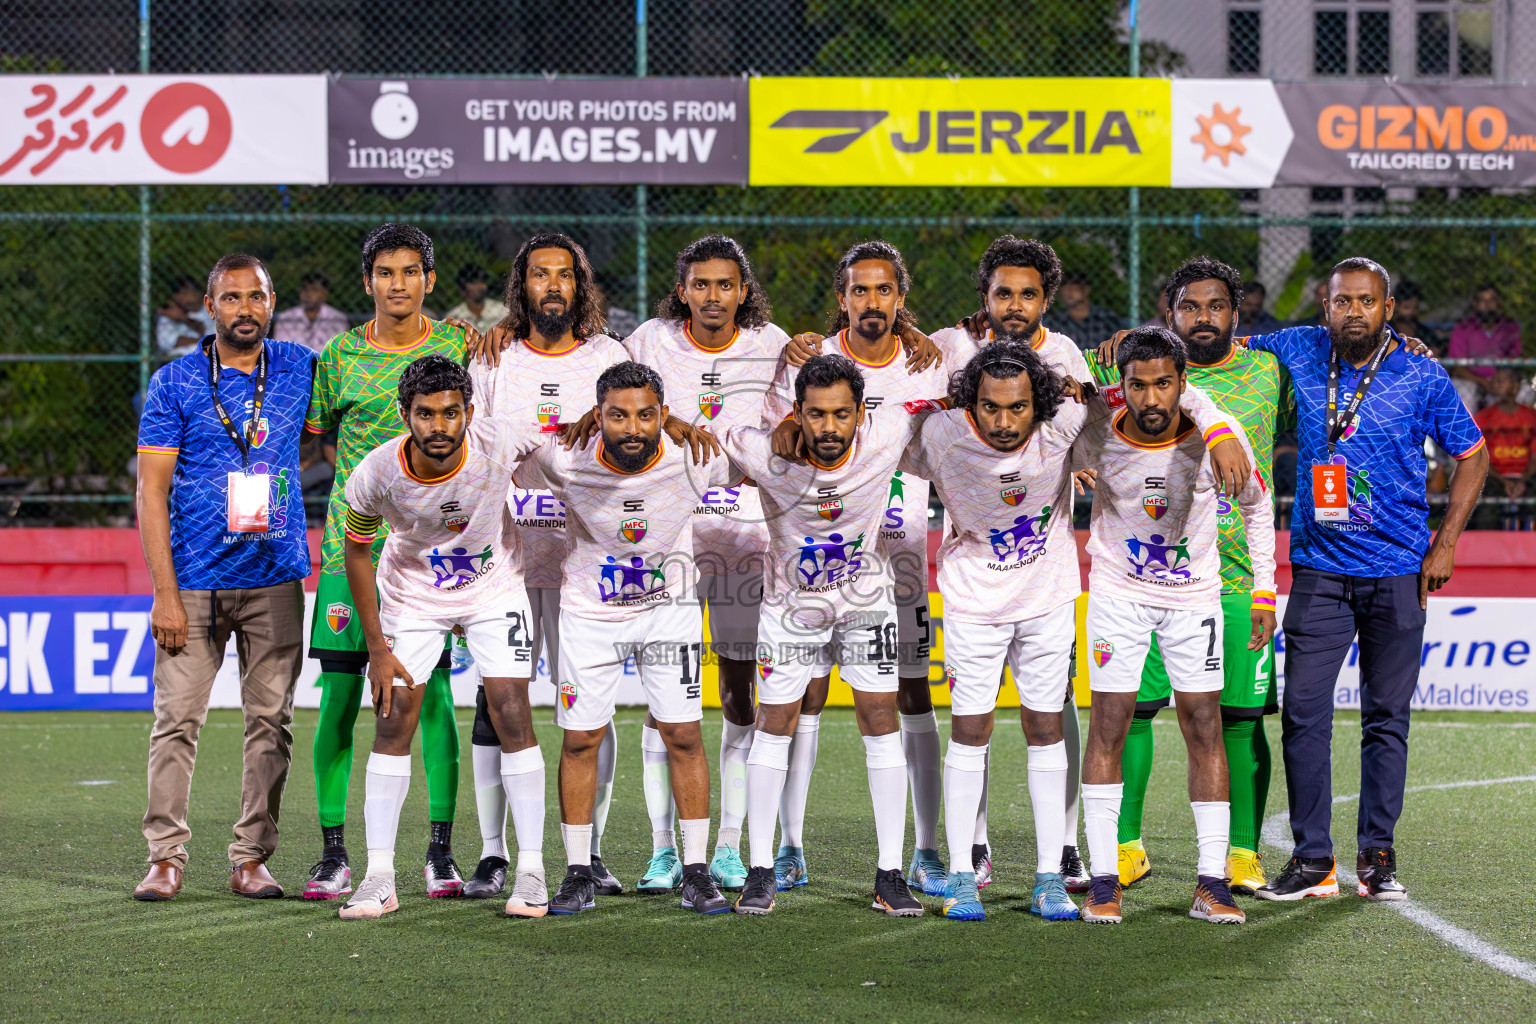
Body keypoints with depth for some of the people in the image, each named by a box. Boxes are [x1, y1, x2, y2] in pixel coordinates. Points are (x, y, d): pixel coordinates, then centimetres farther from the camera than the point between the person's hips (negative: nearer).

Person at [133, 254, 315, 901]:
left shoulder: (299, 368, 8)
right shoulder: (174, 382, -1)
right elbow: (151, 491, -3)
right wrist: (165, 593, -12)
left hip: (276, 580, 3)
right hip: (195, 580, -2)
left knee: (271, 721, 2)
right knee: (177, 720, -5)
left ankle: (251, 858, 8)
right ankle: (166, 857, 1)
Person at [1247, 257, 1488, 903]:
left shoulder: (1423, 378, -2)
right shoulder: (1301, 353, 2)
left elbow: (1472, 455, 7)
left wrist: (1445, 544, 0)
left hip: (1398, 571, -1)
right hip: (1318, 568, 1)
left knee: (1387, 717, 4)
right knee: (1303, 711, -5)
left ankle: (1376, 856, 13)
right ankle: (1311, 860, 1)